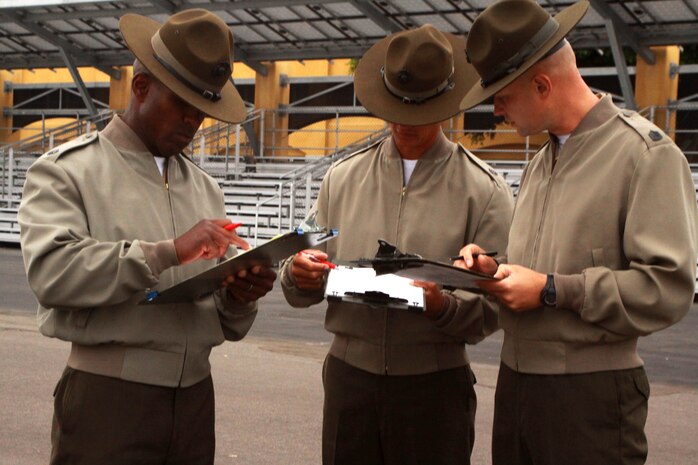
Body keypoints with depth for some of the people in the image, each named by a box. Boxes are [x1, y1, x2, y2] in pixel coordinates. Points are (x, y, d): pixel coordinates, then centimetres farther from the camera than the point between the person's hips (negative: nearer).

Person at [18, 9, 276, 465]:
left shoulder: (205, 187, 14)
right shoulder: (67, 171, 0)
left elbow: (226, 321, 14)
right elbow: (51, 271, -19)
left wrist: (241, 296, -9)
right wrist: (169, 251, -23)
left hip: (195, 395, 5)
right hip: (106, 396, -5)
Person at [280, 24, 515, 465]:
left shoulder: (484, 190, -2)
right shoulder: (343, 177, 7)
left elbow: (494, 304, -7)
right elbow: (303, 285, 7)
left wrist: (444, 307, -26)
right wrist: (299, 276, -14)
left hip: (435, 383, -2)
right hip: (348, 374, 3)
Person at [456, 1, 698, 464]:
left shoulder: (646, 152, -11)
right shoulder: (541, 162, 14)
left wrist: (552, 290, -18)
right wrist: (496, 269, 3)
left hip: (591, 392, -7)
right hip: (516, 379, 7)